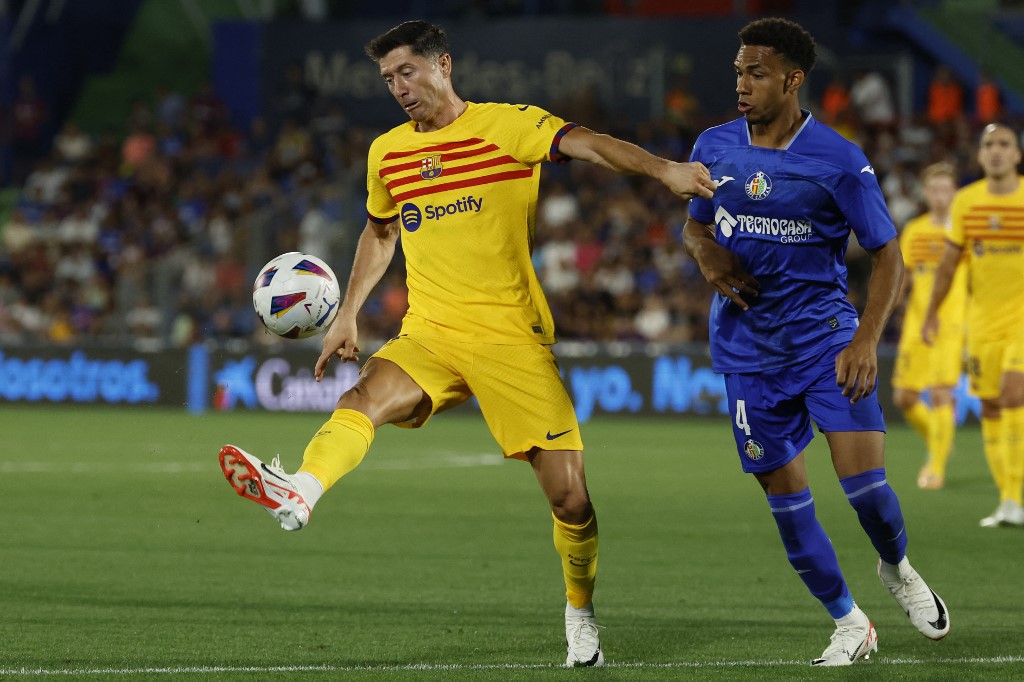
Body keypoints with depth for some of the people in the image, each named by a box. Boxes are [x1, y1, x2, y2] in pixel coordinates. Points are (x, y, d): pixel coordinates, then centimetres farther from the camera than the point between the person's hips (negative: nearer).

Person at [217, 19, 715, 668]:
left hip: (513, 338, -3)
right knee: (363, 399, -29)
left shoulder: (507, 124, -5)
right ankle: (298, 494, -54)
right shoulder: (387, 153, 12)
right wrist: (348, 314, 24)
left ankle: (581, 613, 18)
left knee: (569, 495, -5)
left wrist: (663, 168, -37)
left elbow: (586, 144, -21)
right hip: (428, 334, 3)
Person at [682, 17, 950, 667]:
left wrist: (867, 340, -18)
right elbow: (695, 223, 18)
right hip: (748, 343, 3)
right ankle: (850, 624, 18)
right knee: (785, 495, 2)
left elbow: (888, 255, -6)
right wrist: (707, 251, -6)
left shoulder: (840, 161, -10)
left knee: (864, 479, -14)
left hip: (825, 334, -3)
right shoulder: (715, 147, 1)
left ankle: (898, 567, 19)